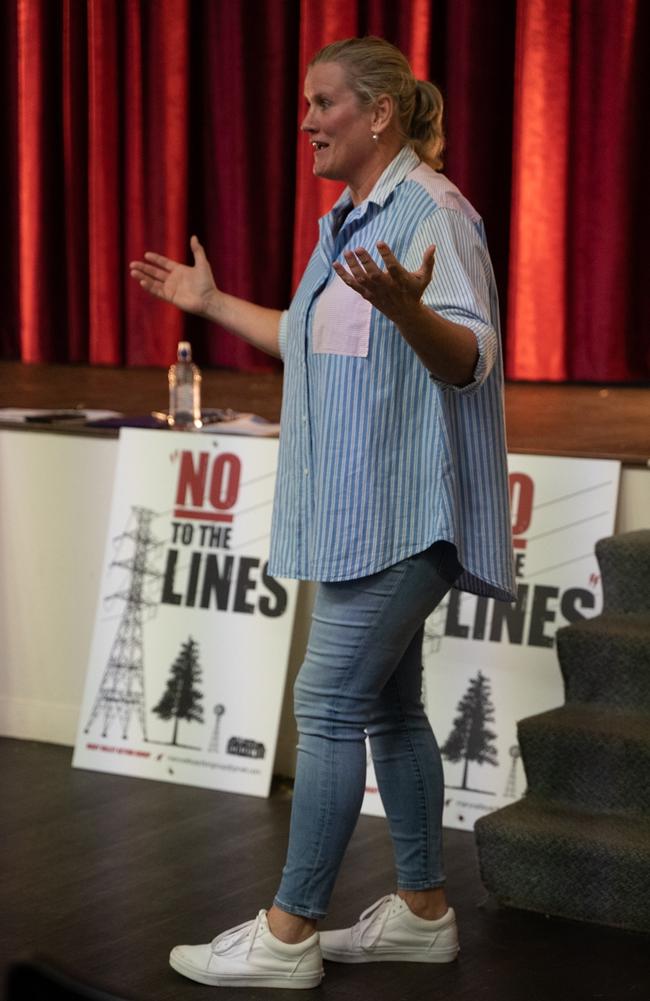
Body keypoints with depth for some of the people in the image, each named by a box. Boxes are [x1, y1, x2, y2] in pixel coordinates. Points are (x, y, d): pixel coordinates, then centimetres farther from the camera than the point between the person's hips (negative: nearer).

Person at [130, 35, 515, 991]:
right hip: (366, 510, 10)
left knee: (331, 702, -8)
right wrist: (213, 303, 32)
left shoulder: (431, 212, -14)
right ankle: (423, 910, 22)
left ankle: (288, 935, -2)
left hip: (402, 511, -10)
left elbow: (470, 357, -24)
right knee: (388, 705, 13)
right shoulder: (355, 219, 16)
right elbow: (321, 341, 28)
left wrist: (405, 306, -43)